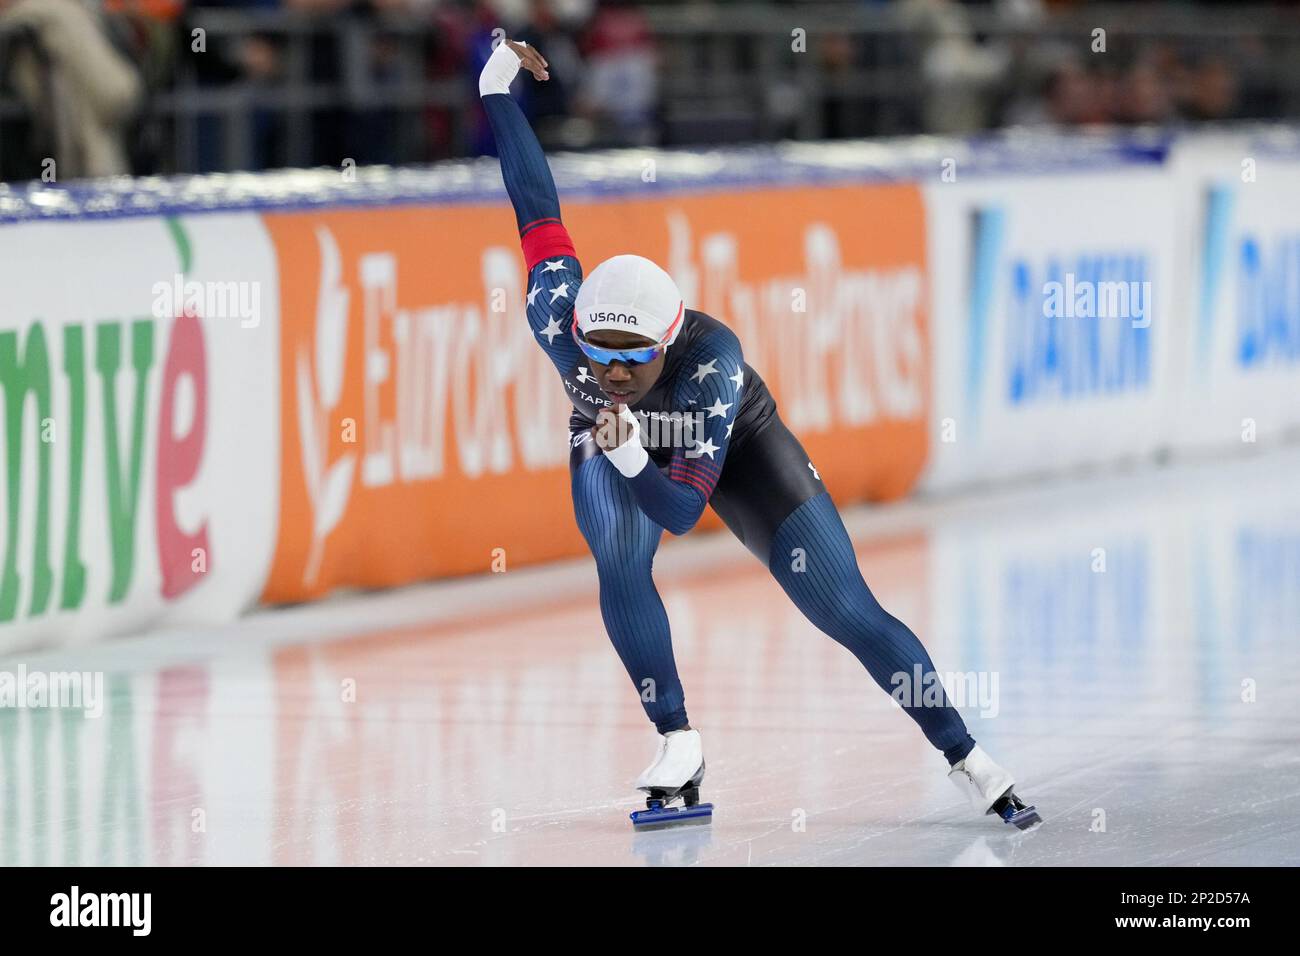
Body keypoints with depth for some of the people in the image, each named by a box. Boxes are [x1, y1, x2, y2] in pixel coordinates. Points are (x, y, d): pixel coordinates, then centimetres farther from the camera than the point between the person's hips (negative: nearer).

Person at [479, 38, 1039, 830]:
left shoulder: (712, 358, -42)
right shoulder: (557, 321, -35)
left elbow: (683, 511, -40)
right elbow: (538, 209, -21)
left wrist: (632, 460, -59)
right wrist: (497, 86, -13)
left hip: (733, 444, -2)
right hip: (610, 441, 2)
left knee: (846, 610, -8)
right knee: (620, 560, -31)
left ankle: (968, 762, 5)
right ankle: (679, 746, -14)